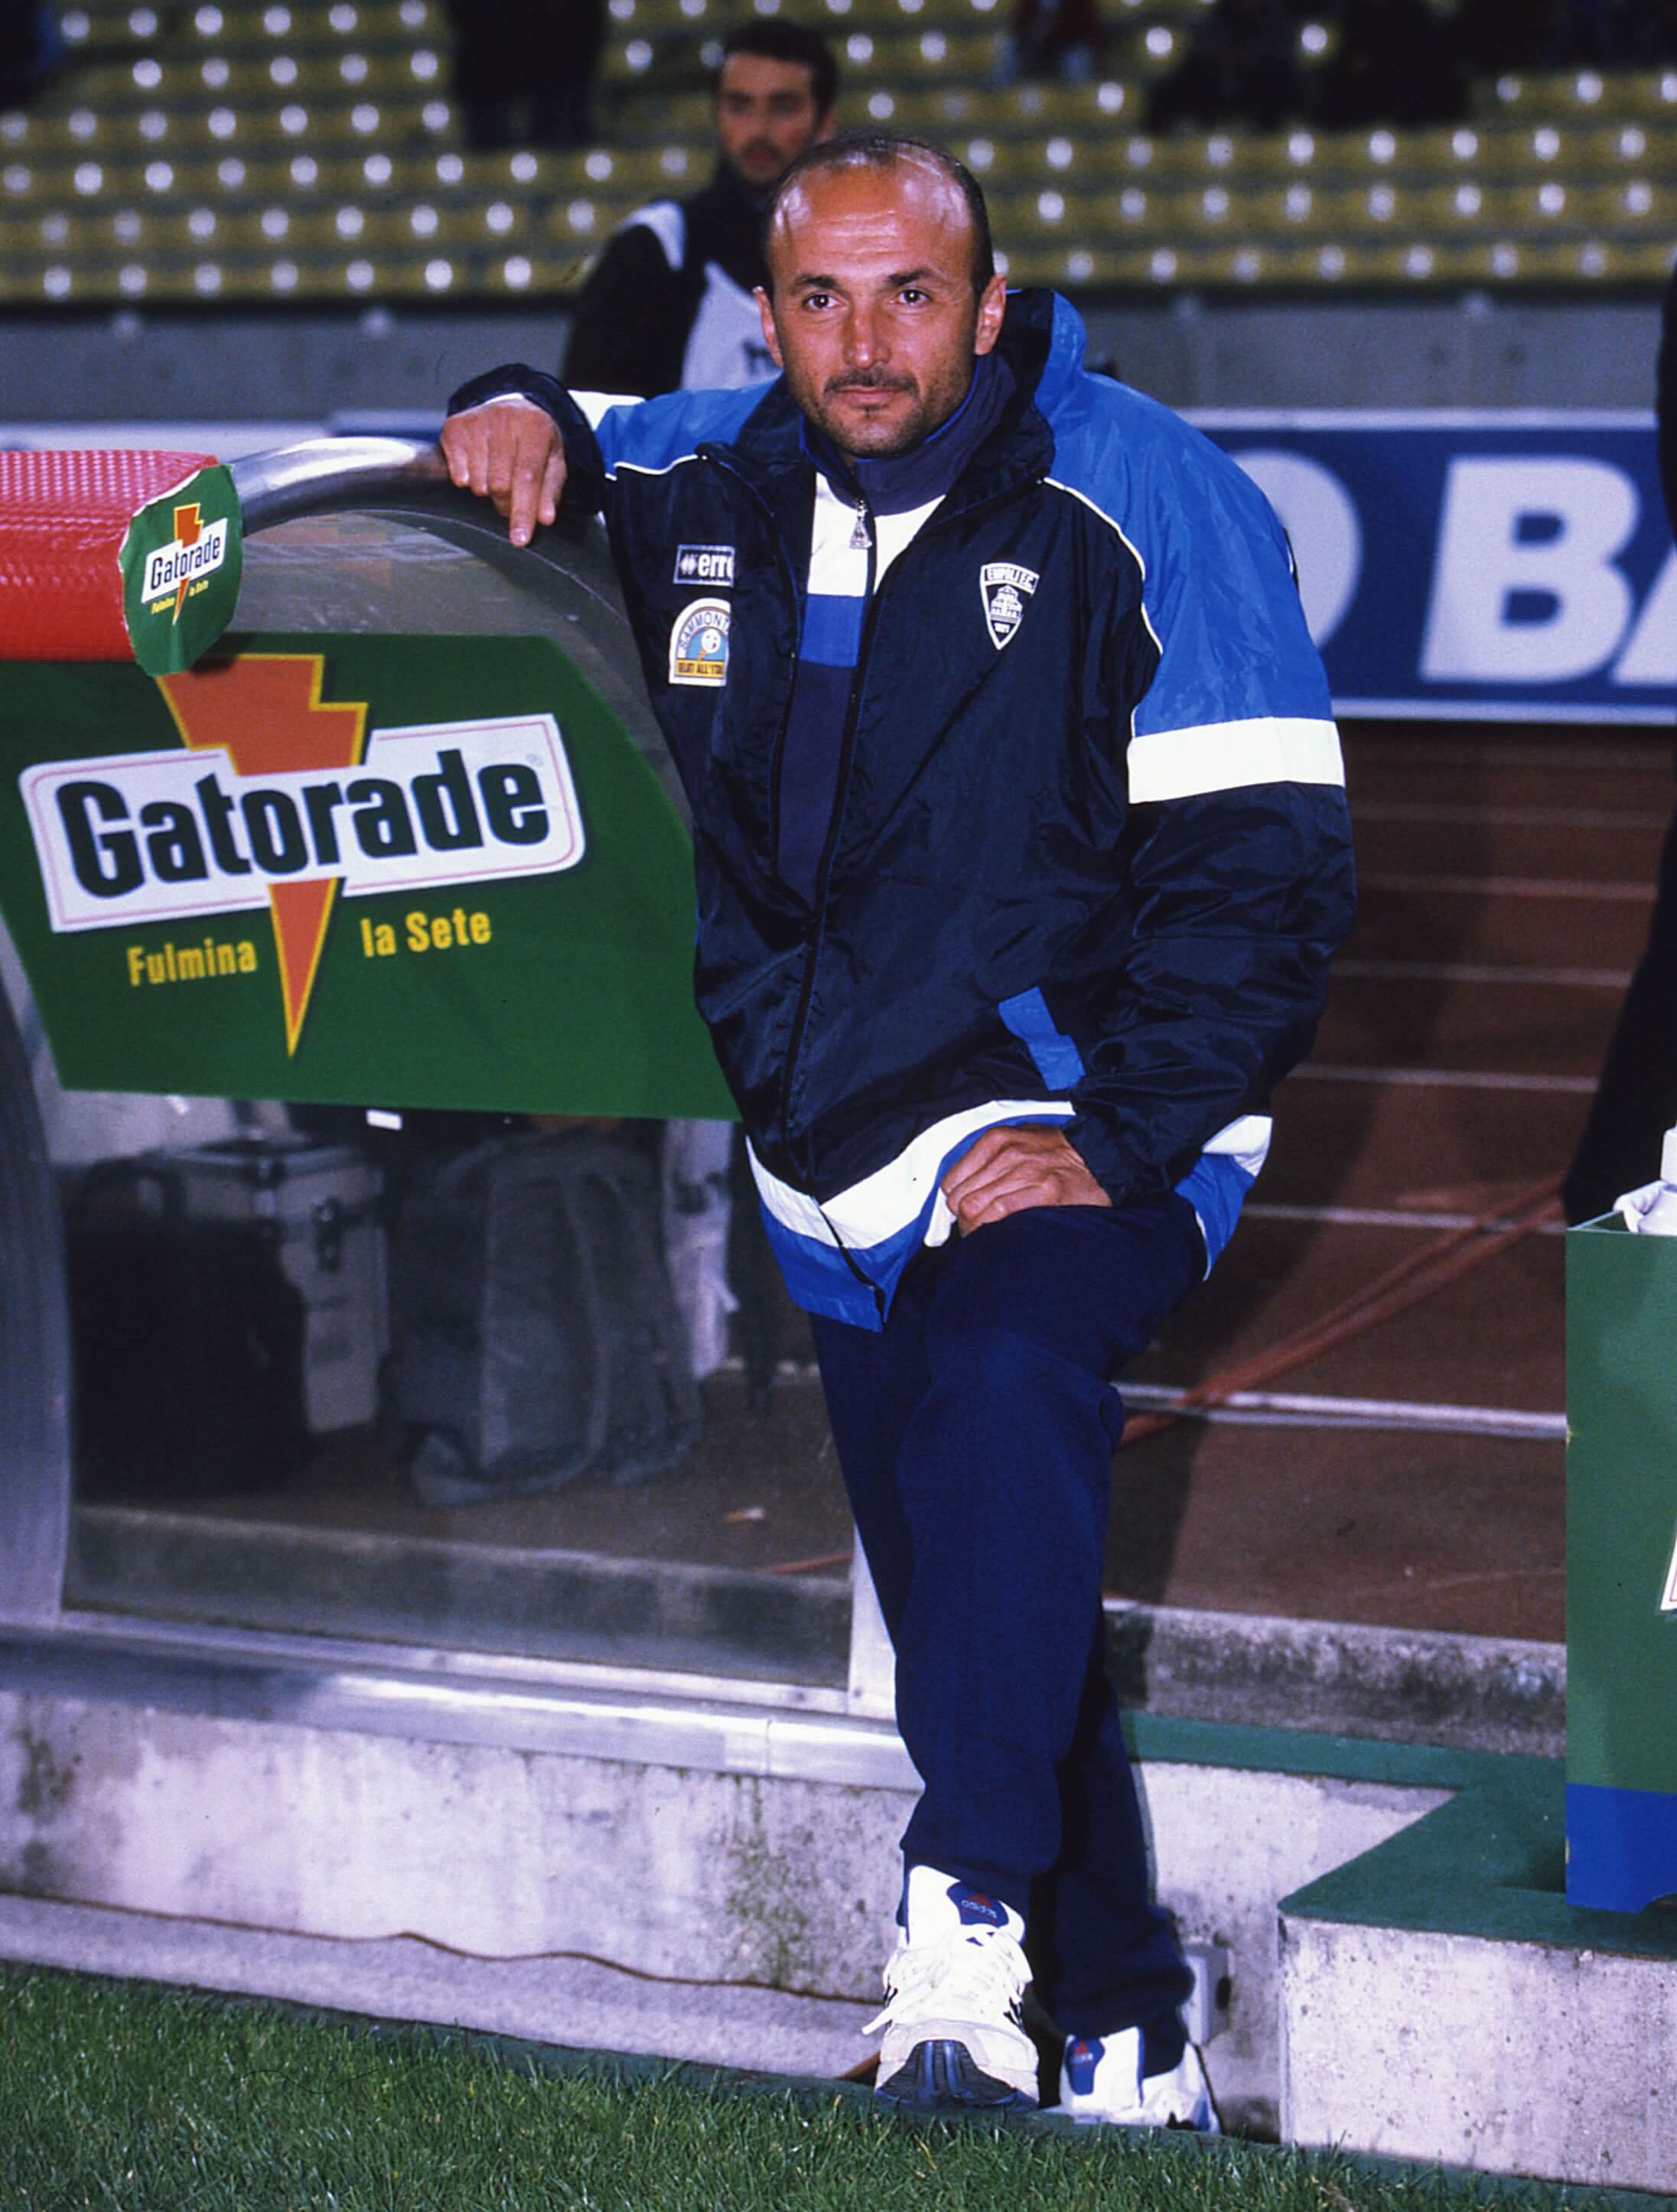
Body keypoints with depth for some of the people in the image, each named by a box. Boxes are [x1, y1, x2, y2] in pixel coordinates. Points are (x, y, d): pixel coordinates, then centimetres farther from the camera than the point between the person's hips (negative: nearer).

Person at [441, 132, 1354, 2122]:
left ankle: (970, 1907, -38)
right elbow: (563, 467, 30)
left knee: (1005, 1384, -35)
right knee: (979, 1605, 7)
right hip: (843, 1169, 6)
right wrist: (522, 415, 4)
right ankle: (1121, 2045, 19)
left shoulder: (1147, 506, -9)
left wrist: (1117, 1140, -19)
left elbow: (1264, 866, -11)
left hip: (1083, 1141, -5)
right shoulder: (711, 487, 6)